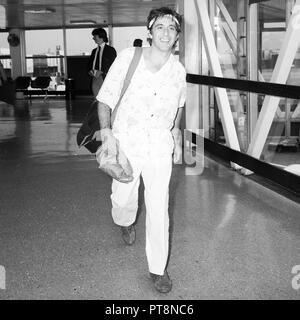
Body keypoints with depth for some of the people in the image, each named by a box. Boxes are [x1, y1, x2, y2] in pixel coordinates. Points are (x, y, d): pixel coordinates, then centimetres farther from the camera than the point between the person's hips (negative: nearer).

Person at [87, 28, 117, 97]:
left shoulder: (110, 50, 1)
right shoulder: (94, 51, 21)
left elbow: (113, 65, -7)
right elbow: (89, 63, 22)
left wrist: (101, 71, -16)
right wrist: (90, 70, -1)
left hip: (105, 78, -6)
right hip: (95, 78, 6)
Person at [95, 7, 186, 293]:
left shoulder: (178, 71, -2)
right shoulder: (128, 58, -10)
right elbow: (105, 98, -6)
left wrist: (176, 137, 16)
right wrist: (106, 130, -19)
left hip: (160, 147, 1)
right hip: (126, 143, 0)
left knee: (159, 208, 0)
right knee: (123, 199, 15)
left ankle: (158, 268, 16)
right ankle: (126, 222, 54)